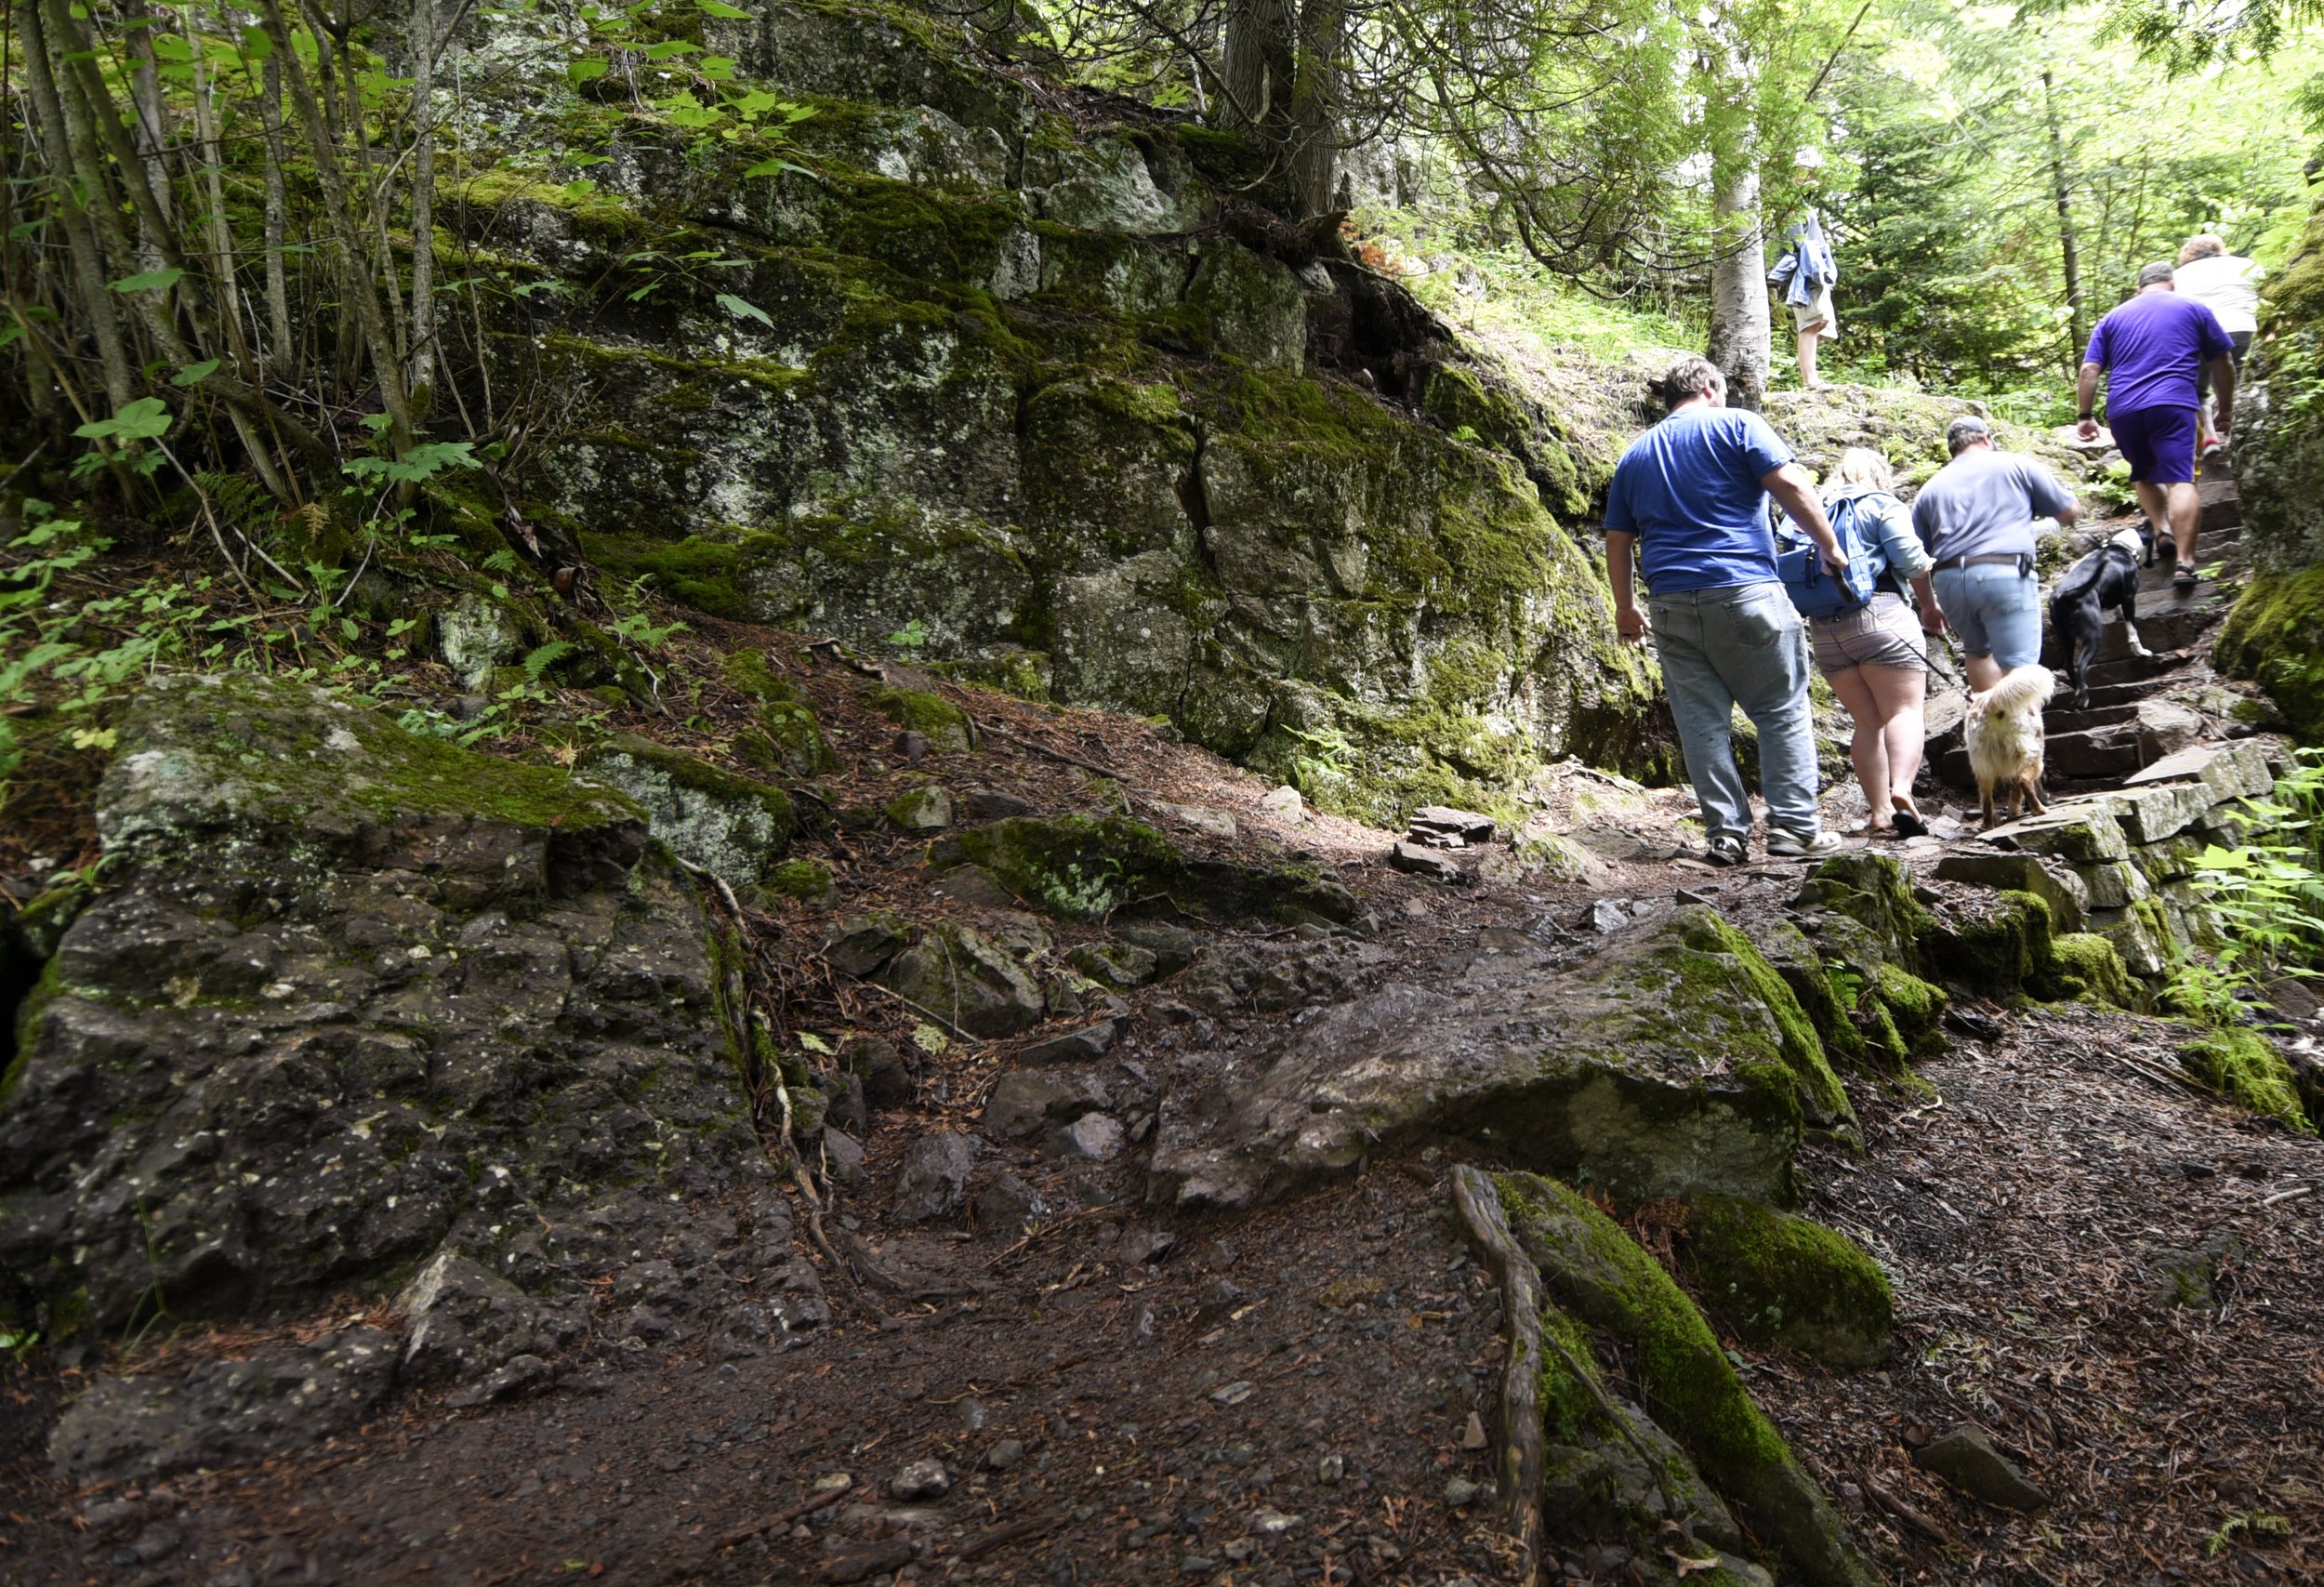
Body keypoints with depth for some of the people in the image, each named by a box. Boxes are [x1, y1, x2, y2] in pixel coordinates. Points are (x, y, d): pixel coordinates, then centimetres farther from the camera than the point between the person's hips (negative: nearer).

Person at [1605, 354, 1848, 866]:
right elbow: (1791, 486, -8)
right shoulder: (1736, 425, 5)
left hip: (1671, 603, 4)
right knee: (1782, 709, 6)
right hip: (1745, 592, -4)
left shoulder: (1635, 455, 19)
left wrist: (1626, 607, 26)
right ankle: (1794, 824, 4)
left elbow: (1617, 541, 18)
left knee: (1702, 719, 6)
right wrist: (1829, 546, 2)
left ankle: (1726, 831, 5)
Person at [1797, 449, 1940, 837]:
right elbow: (1909, 556, -6)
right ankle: (1901, 789, -28)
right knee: (1904, 709, -5)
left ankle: (1879, 810, 1)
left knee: (1867, 721, 9)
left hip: (1823, 629, 5)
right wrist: (1928, 601, 7)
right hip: (1881, 615, -5)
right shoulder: (1882, 503, 5)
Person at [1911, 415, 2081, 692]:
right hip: (2005, 575, -3)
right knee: (2019, 668, -7)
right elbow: (2070, 511, 13)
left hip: (1949, 581, 4)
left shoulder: (1930, 488, 19)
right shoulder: (2016, 464, 11)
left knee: (1979, 651, 26)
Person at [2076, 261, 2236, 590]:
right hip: (2172, 403, -2)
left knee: (2145, 475, 22)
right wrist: (2226, 409, 27)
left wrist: (2086, 416, 11)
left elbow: (2089, 370, 8)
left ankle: (2161, 530, 2)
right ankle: (2184, 562, -19)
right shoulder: (2192, 309, 15)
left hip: (2122, 410, 2)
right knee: (2179, 479, -9)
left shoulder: (2113, 317, 19)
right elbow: (2223, 364, 17)